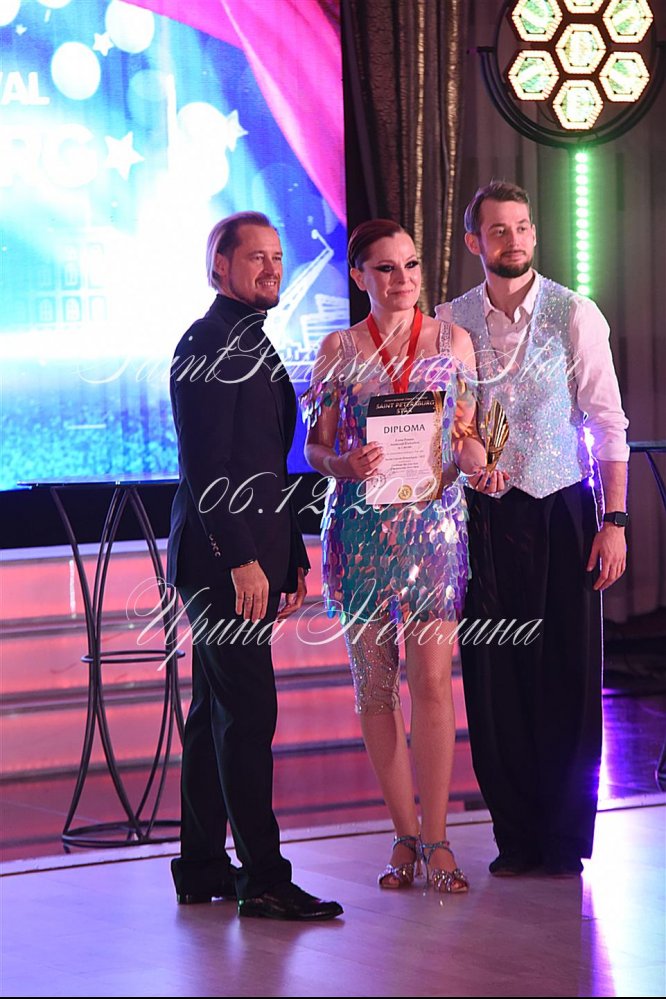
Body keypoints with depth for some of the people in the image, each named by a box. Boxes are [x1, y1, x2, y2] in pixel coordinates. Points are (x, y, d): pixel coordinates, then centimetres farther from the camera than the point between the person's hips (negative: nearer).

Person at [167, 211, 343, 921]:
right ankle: (263, 879, -10)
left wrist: (292, 556, 20)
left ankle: (200, 868, 18)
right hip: (223, 558, -10)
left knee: (218, 712, 12)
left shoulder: (252, 344, 19)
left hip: (249, 557, 10)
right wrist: (242, 559, -22)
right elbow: (206, 467, -18)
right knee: (248, 711, -11)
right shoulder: (207, 345, -11)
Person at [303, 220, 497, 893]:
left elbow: (474, 434, 13)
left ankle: (435, 838, -5)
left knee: (431, 677, -10)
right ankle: (405, 833, 12)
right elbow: (314, 445, 7)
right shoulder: (338, 350, 7)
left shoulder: (452, 340, 9)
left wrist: (473, 453, -10)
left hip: (434, 518, -1)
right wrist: (345, 463, -14)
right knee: (374, 683, 2)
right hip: (360, 527, 1)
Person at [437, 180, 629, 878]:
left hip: (562, 508, -2)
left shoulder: (575, 316, -2)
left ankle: (566, 837, 10)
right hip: (483, 513, 2)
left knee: (569, 674, 0)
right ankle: (517, 836, 14)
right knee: (494, 677, 3)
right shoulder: (450, 323, 5)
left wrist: (614, 521, -7)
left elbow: (608, 425, -2)